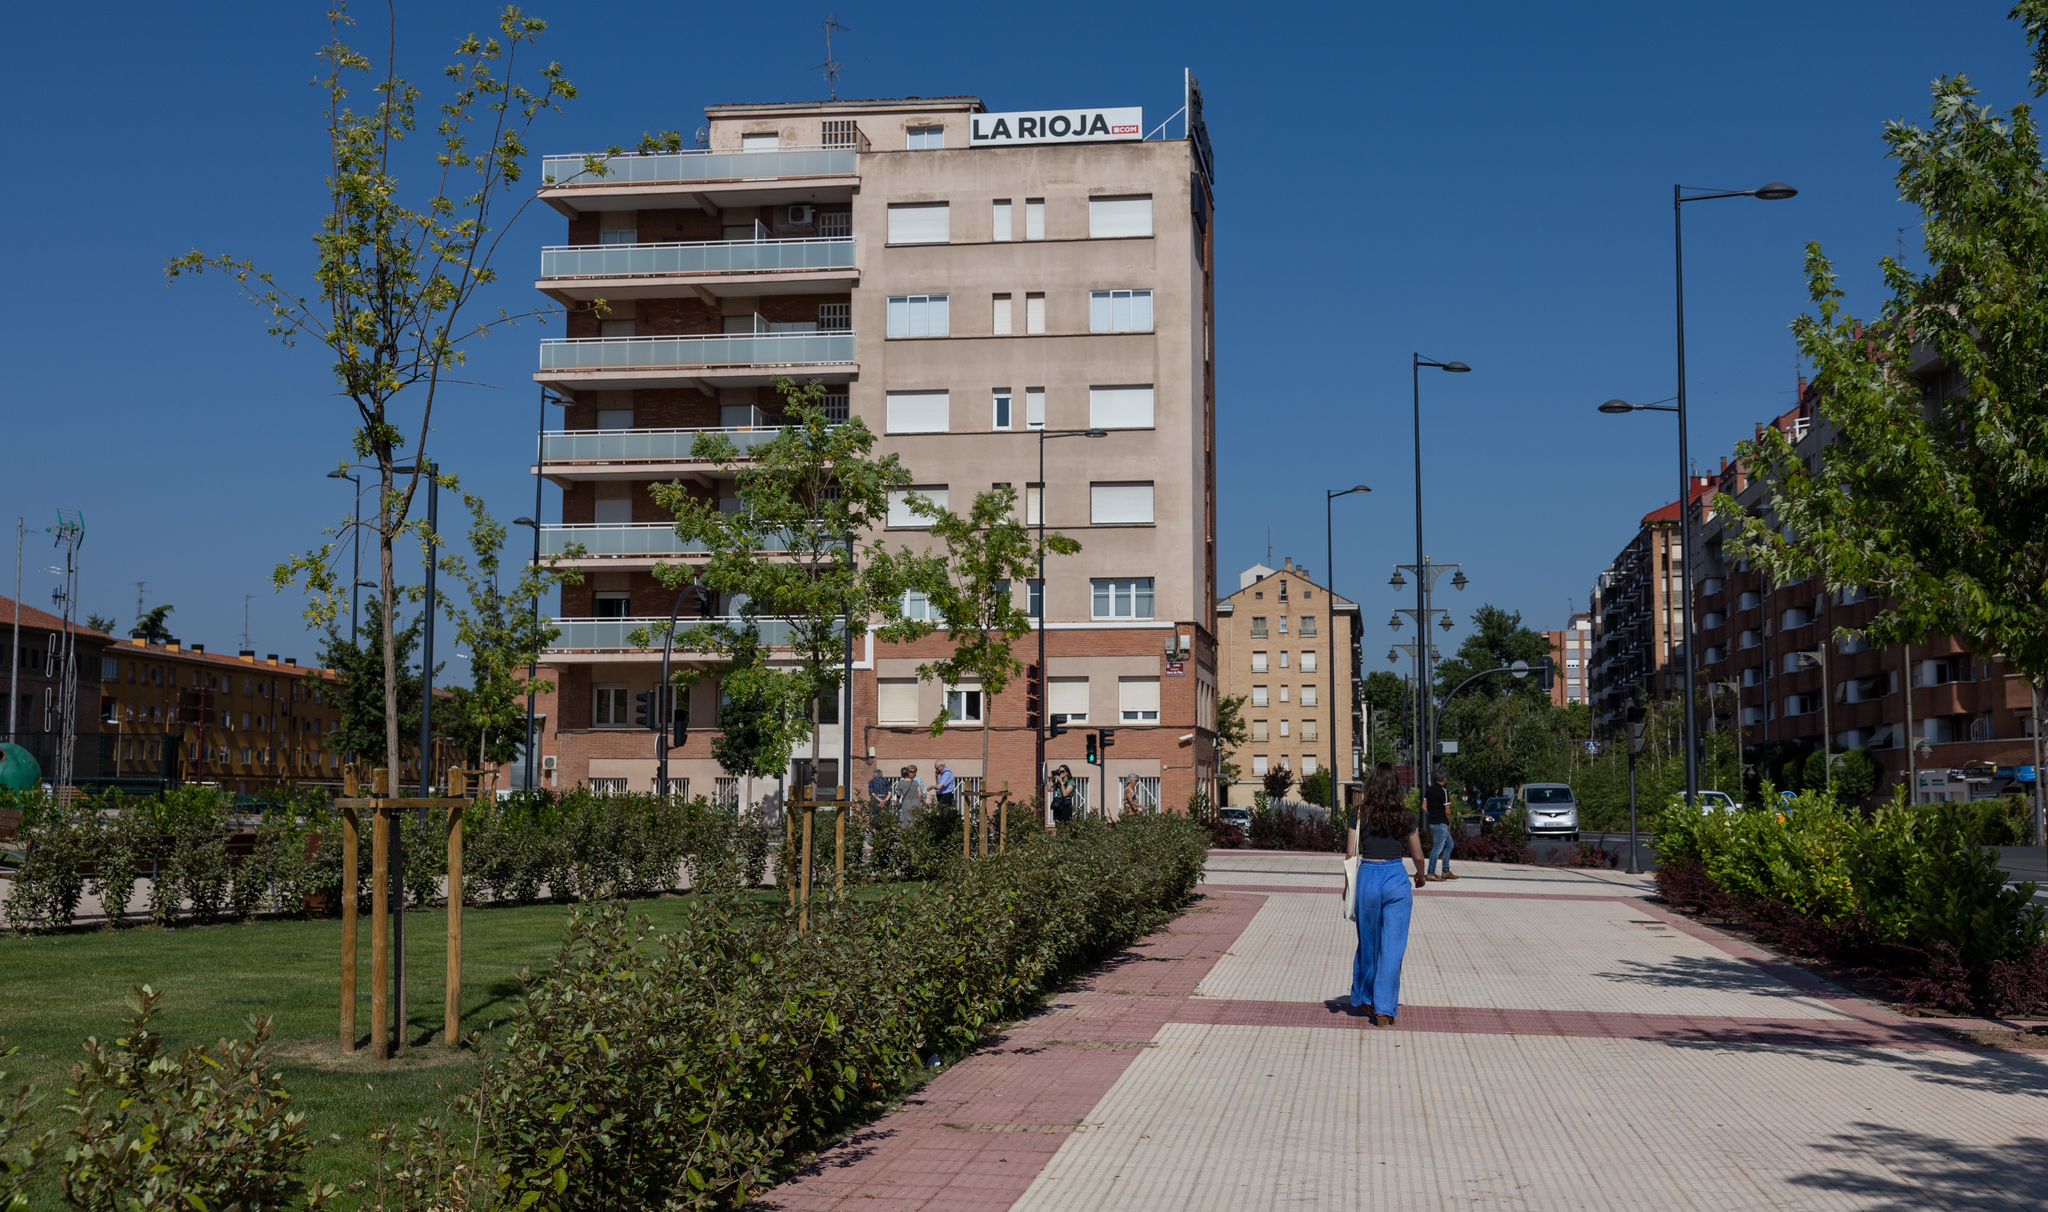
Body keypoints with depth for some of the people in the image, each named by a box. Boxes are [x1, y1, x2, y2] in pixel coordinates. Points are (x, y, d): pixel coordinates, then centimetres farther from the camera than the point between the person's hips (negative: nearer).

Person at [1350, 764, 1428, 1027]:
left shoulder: (1361, 815, -4)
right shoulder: (1405, 817, -1)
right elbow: (1417, 855, 8)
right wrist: (1421, 875, 28)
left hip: (1368, 877, 0)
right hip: (1396, 879, 0)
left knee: (1367, 943, 17)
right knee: (1392, 947, 3)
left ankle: (1364, 1000, 32)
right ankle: (1384, 1010, 1)